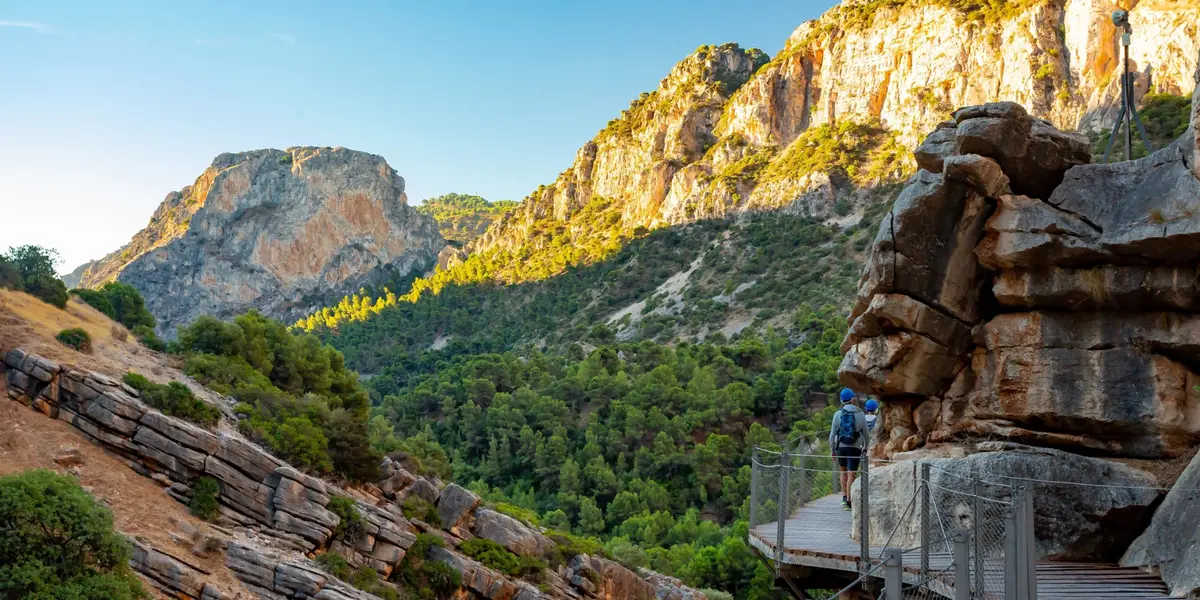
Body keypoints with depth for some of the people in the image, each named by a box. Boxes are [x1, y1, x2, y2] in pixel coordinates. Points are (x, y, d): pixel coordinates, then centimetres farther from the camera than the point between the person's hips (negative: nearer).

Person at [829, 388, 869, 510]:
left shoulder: (838, 414, -2)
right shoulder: (860, 414, -2)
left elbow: (832, 434, -1)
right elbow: (866, 434, 4)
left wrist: (832, 450, 8)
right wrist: (865, 447, 21)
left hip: (841, 447, 1)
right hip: (855, 448, -1)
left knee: (843, 471, 21)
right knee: (851, 475, 1)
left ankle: (844, 497, 15)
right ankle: (848, 501, -4)